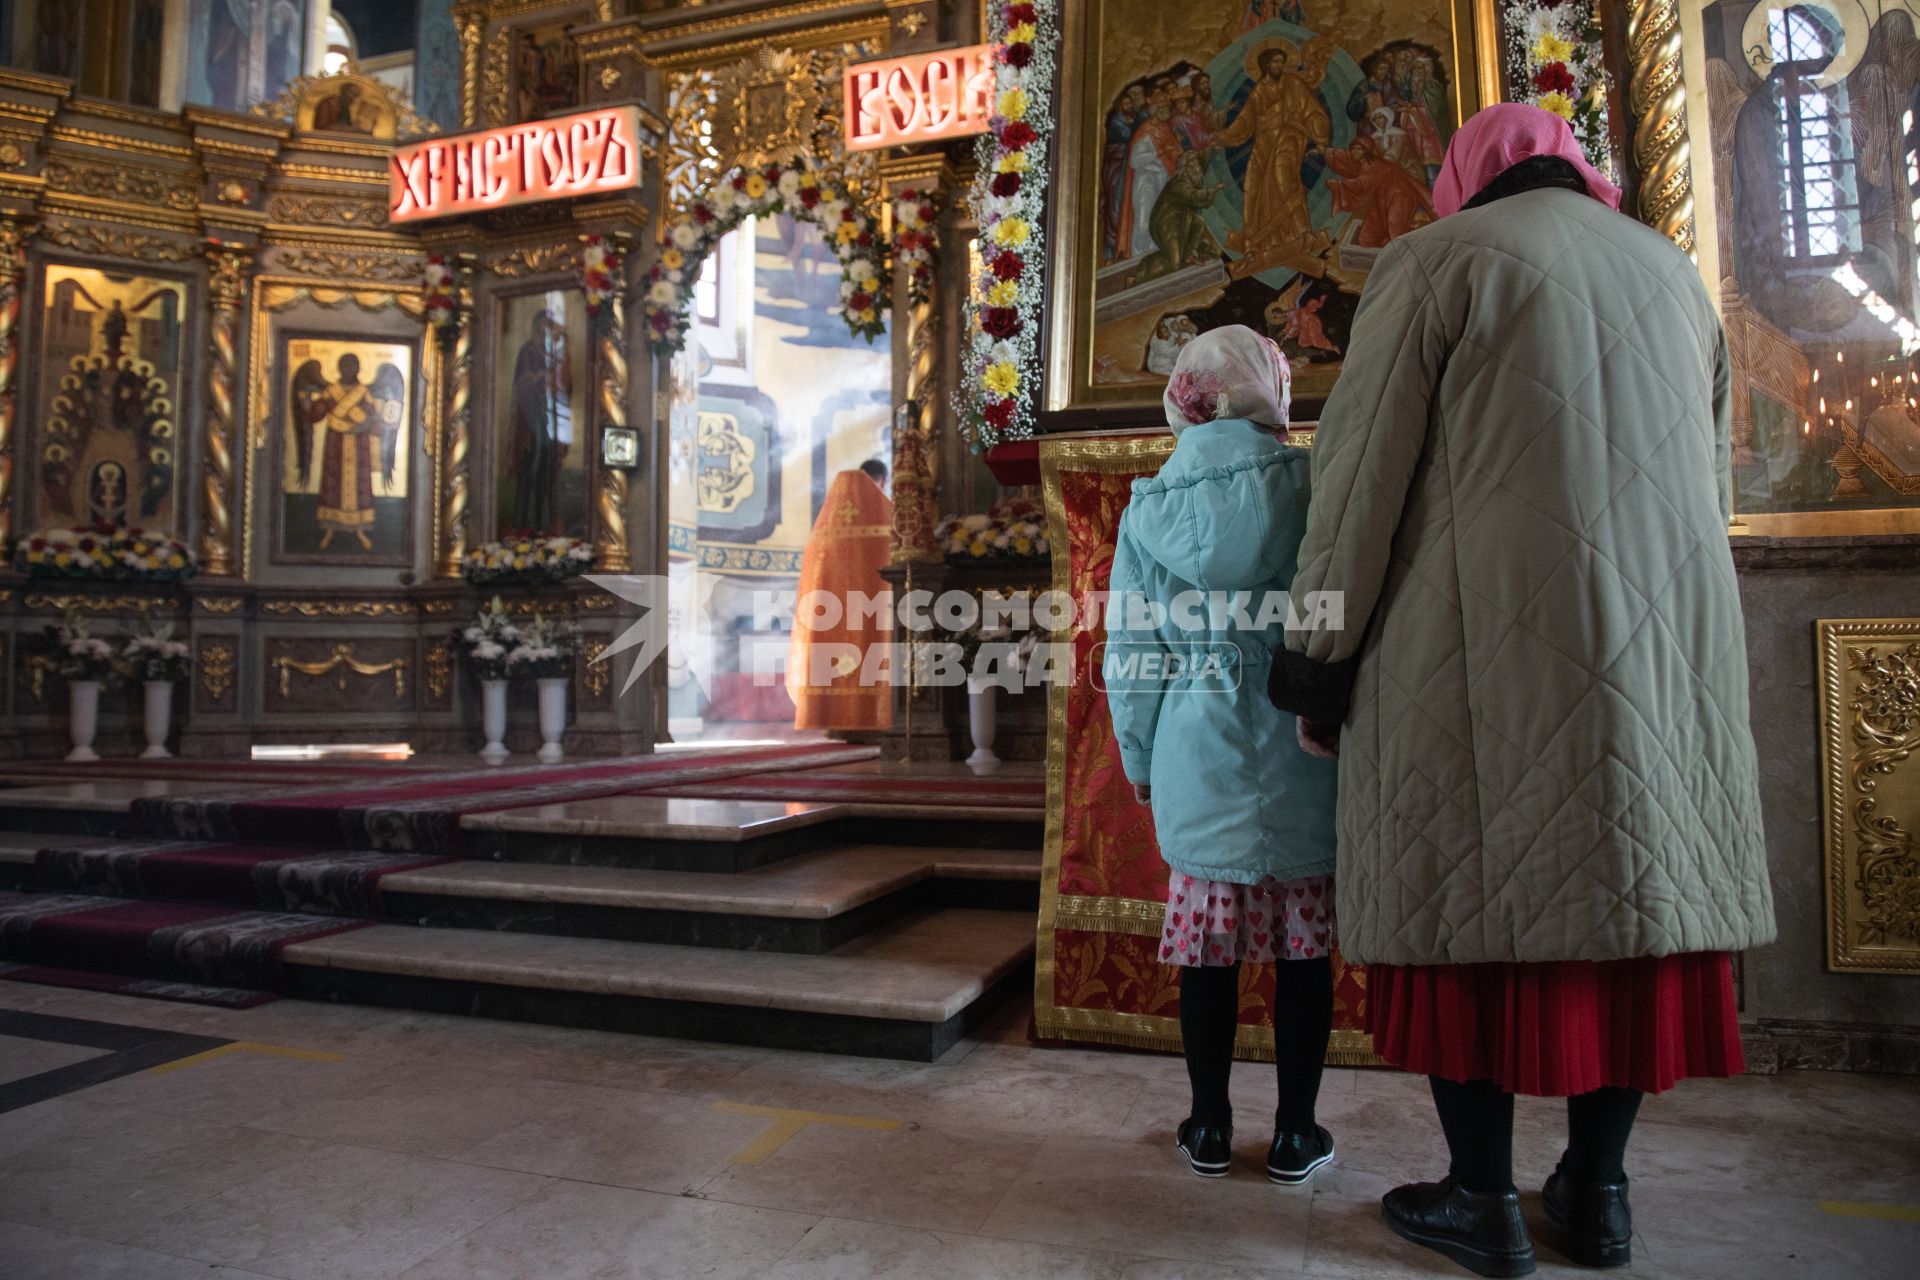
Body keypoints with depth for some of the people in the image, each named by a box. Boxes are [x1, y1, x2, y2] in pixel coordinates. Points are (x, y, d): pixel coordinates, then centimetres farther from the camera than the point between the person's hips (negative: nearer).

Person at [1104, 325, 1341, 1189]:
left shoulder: (1148, 507, 3)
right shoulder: (1311, 485, -4)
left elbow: (1127, 655, 6)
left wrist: (1139, 762, 16)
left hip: (1200, 758, 2)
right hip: (1301, 754, -1)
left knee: (1210, 943, 11)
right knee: (1303, 946, 9)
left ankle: (1210, 1127, 22)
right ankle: (1295, 1133, 20)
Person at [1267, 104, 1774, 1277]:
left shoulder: (1437, 259, 1)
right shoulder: (1671, 270, 19)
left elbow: (1362, 472, -7)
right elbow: (1712, 475, 19)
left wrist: (1319, 654, -3)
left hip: (1483, 642, -5)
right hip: (1661, 646, 6)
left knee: (1476, 893, 2)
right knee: (1631, 884, 10)